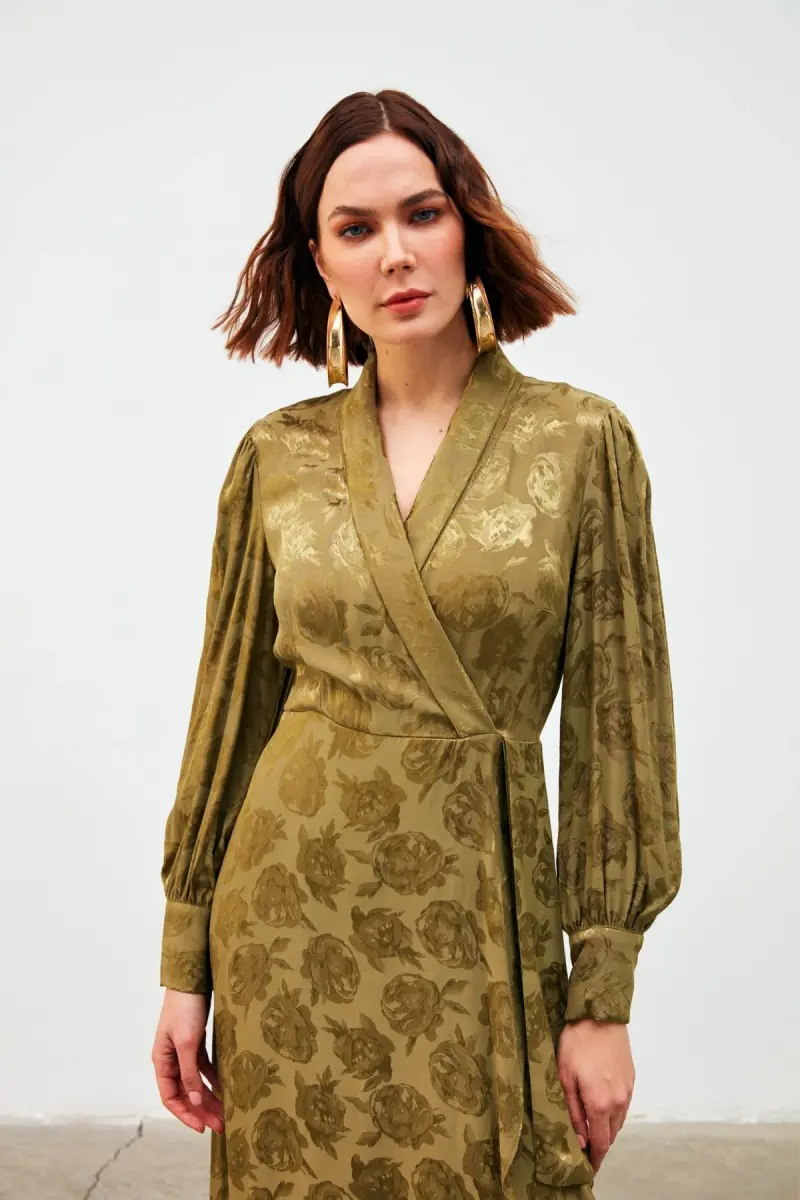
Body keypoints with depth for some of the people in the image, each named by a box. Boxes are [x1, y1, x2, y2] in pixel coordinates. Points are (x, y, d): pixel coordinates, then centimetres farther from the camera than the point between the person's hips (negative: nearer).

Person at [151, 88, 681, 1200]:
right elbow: (233, 703, 6)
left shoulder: (579, 439, -4)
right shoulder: (278, 454, 1)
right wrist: (186, 966, 6)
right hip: (289, 912, 2)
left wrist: (604, 998, -5)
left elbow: (614, 722, -4)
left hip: (480, 914, -2)